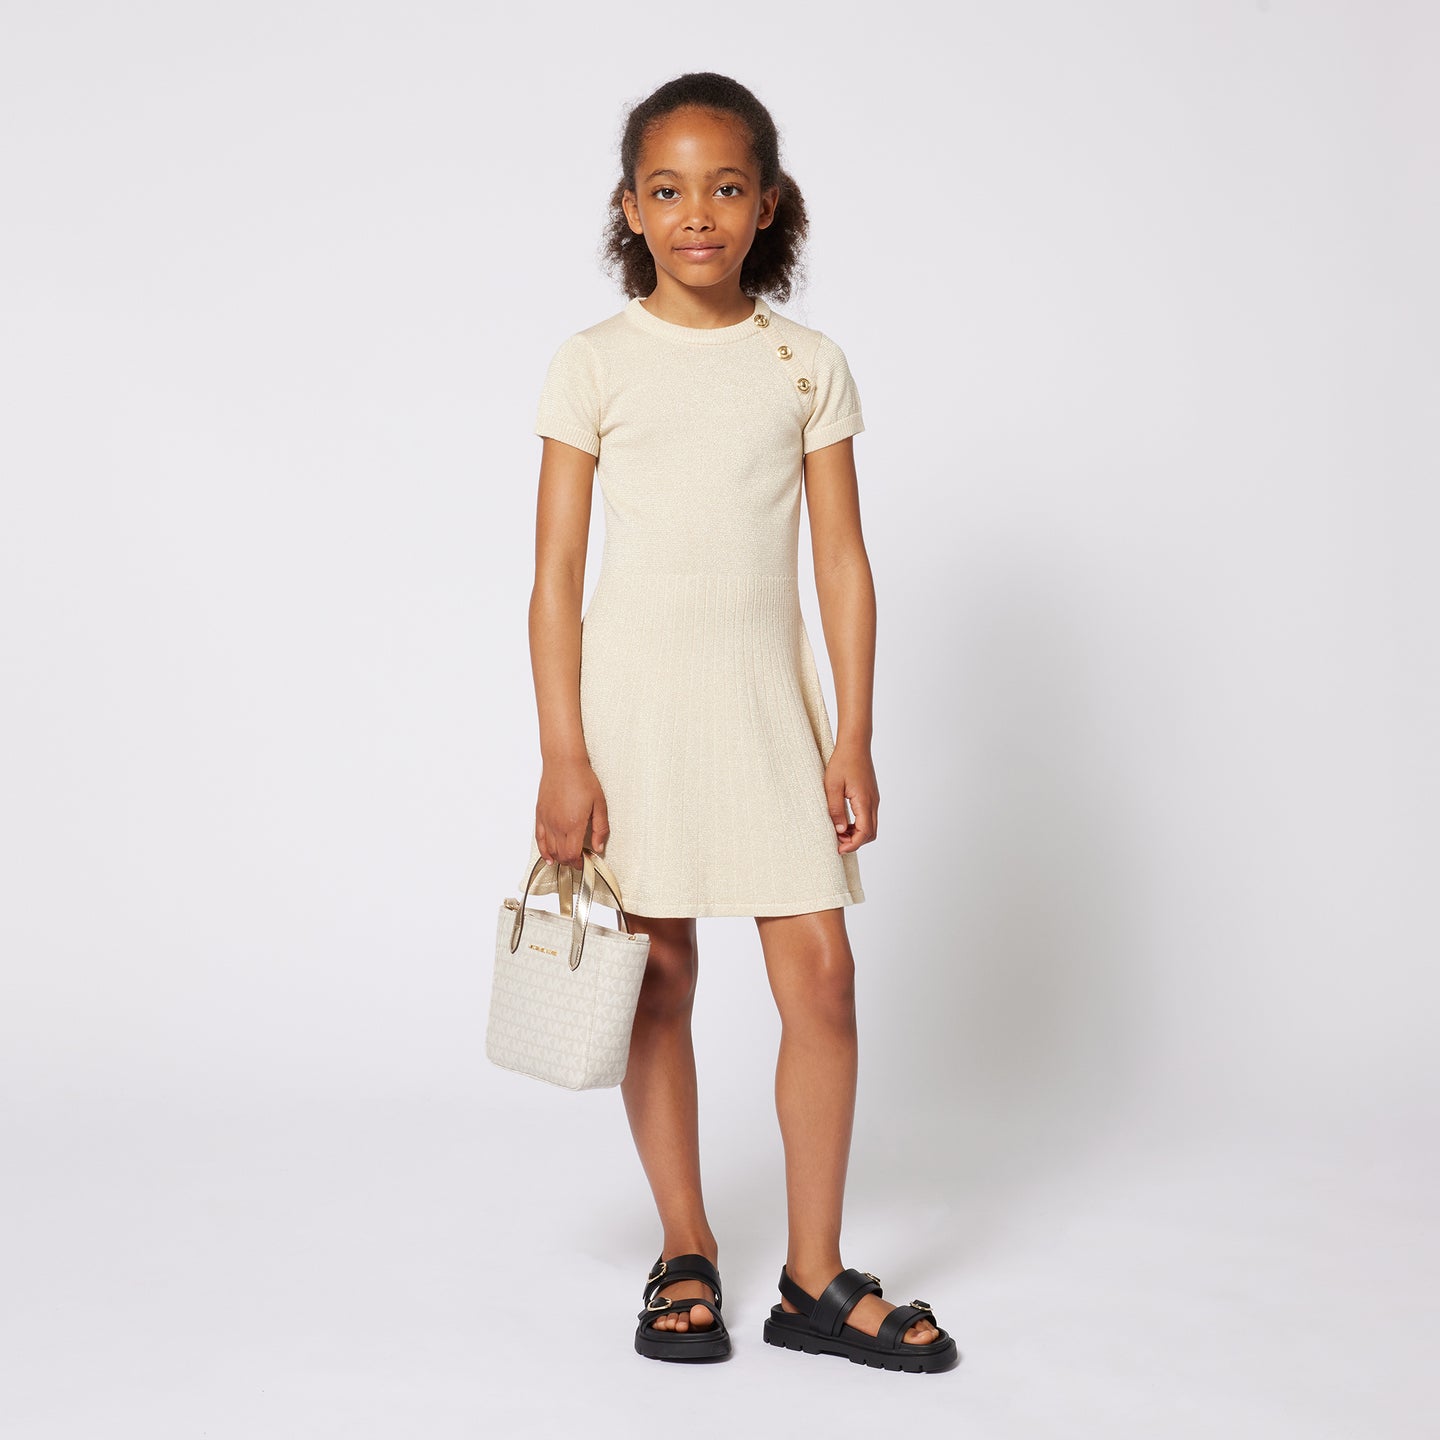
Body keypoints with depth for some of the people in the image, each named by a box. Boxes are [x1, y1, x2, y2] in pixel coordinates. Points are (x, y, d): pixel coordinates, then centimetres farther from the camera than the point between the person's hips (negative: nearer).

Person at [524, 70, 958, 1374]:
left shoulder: (809, 364, 5)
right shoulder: (596, 365, -1)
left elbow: (844, 564, 4)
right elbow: (557, 573, -2)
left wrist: (854, 740, -1)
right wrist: (563, 757, -8)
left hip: (767, 691, 2)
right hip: (635, 688, -1)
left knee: (820, 972, -3)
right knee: (659, 979, 6)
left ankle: (816, 1278, 11)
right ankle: (686, 1256, 22)